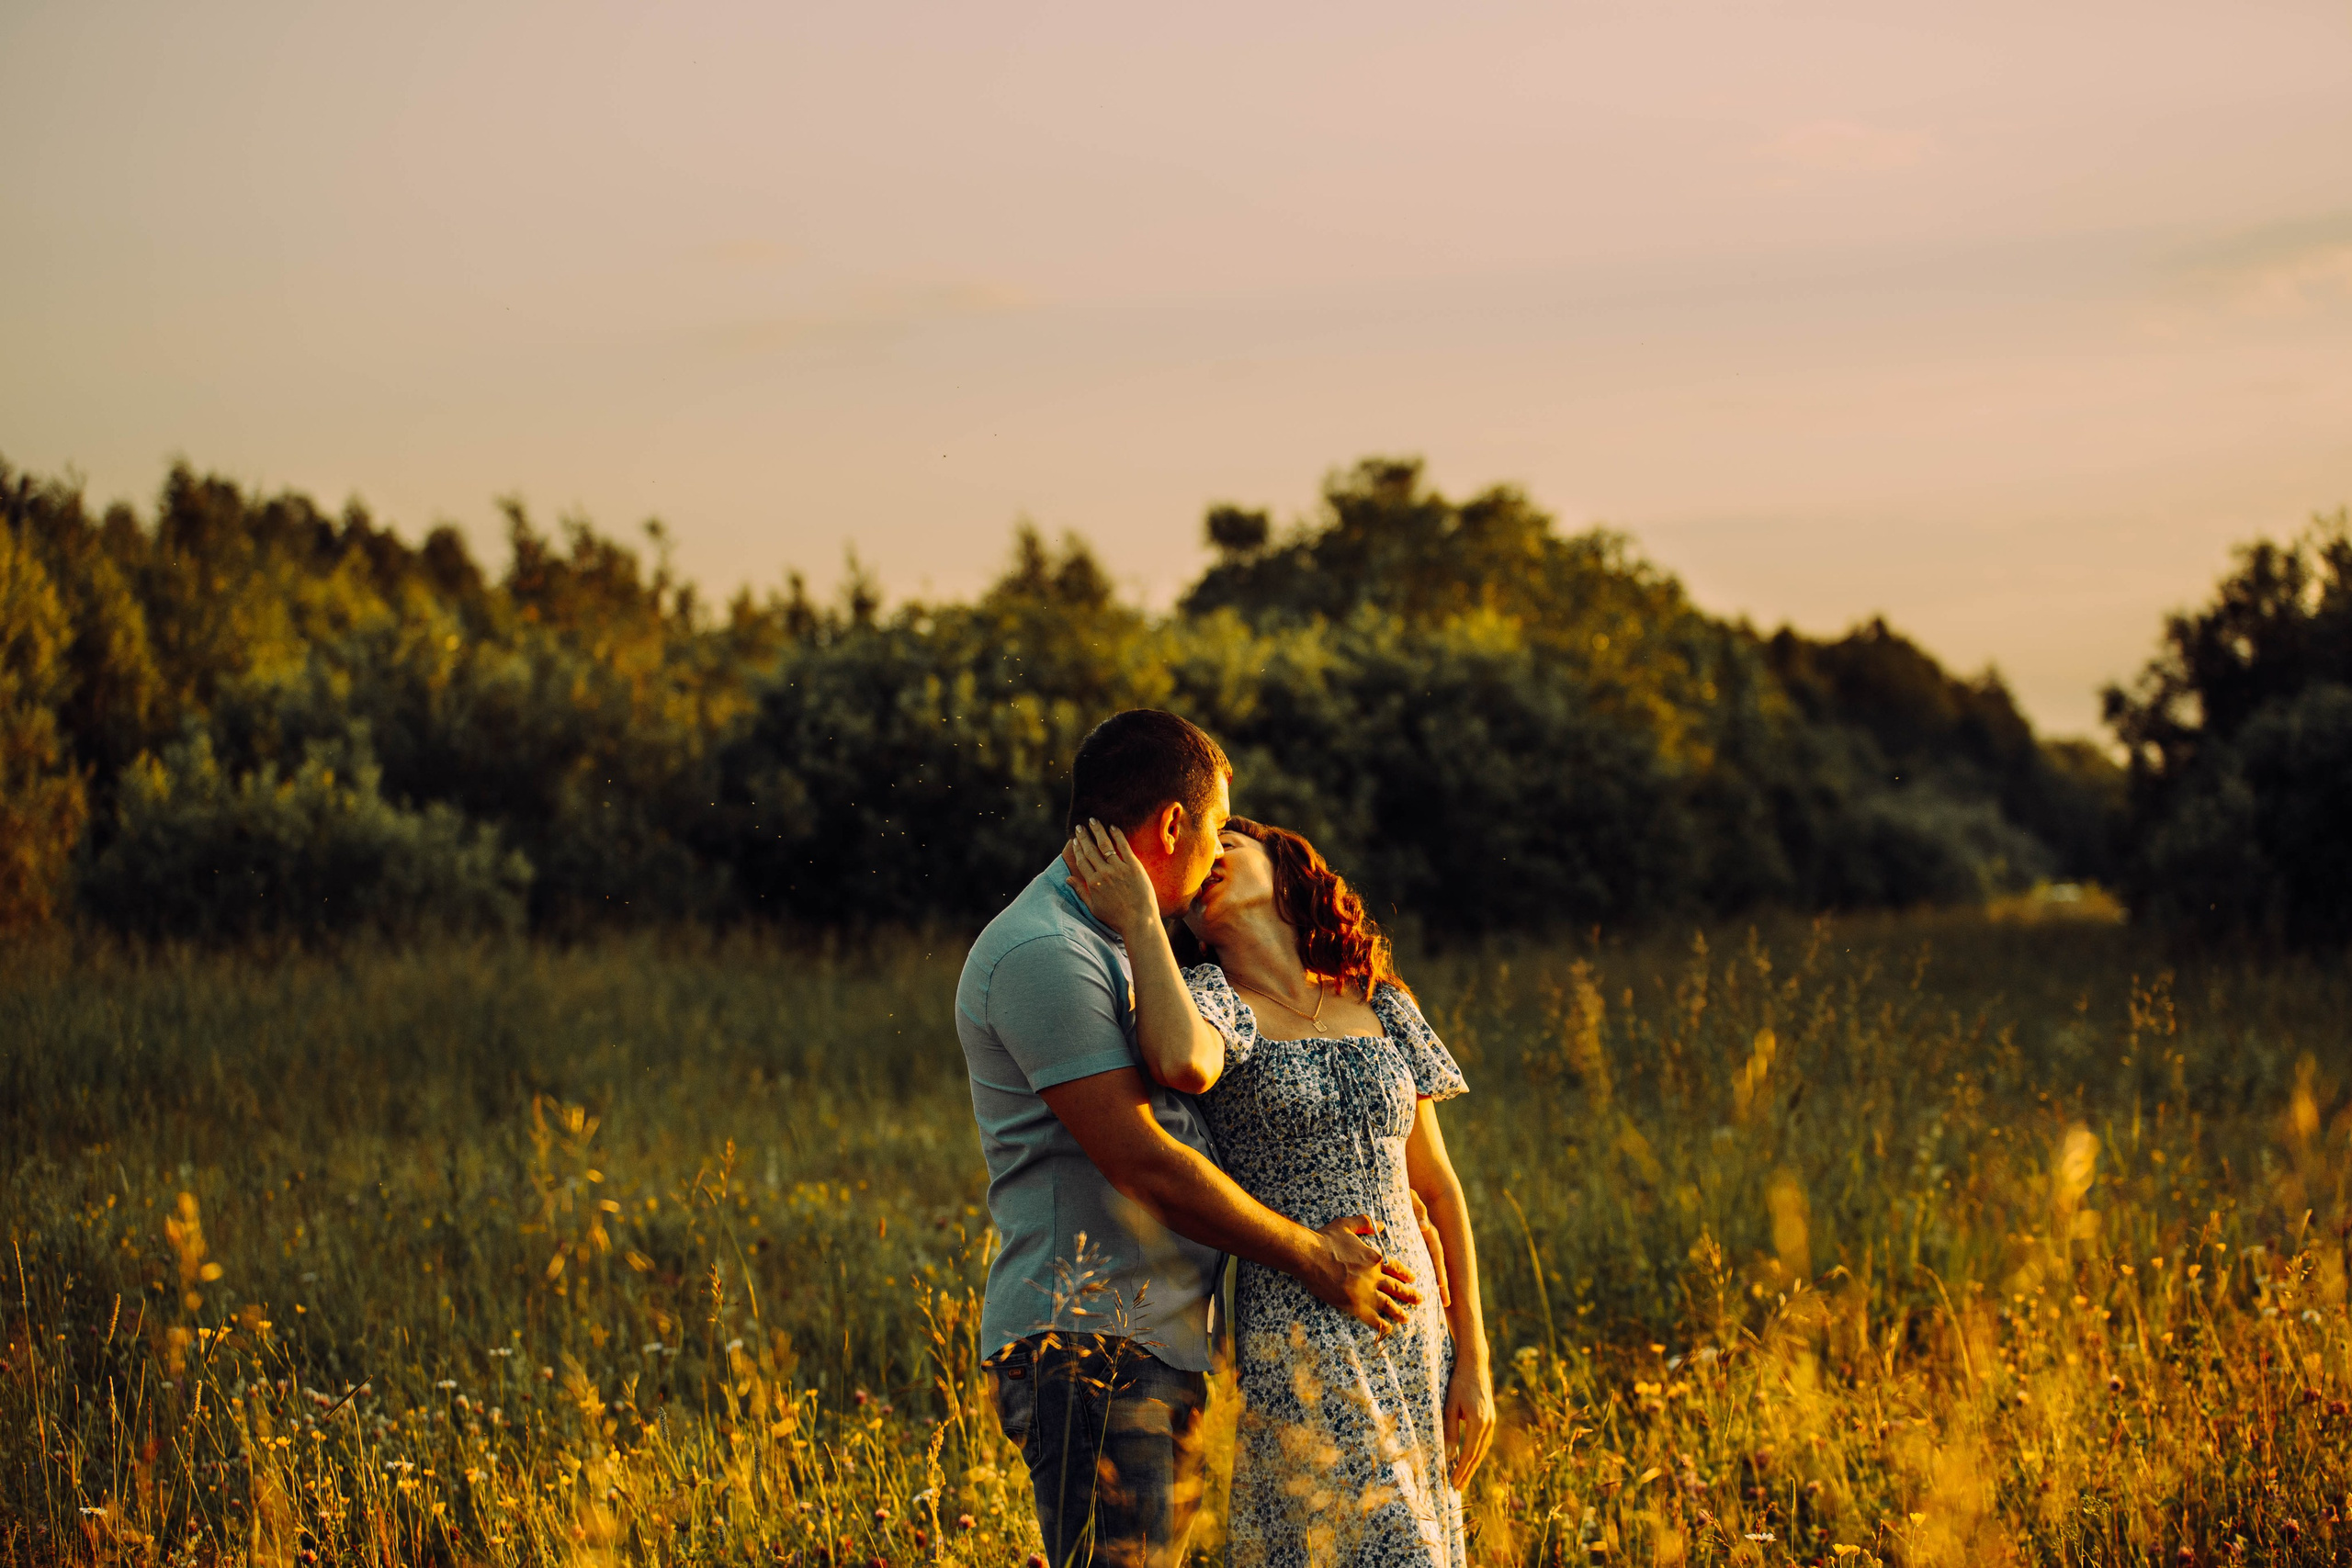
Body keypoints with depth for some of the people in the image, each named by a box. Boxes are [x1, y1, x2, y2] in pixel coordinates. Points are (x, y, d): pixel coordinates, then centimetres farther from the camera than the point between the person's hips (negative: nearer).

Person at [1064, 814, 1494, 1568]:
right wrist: (1141, 923, -17)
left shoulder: (1382, 1007, 11)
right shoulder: (1212, 997, -2)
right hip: (1298, 1361, -5)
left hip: (1412, 1343, 5)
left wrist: (1473, 1361, 9)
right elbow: (1185, 1061, -29)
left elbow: (1437, 1185, 14)